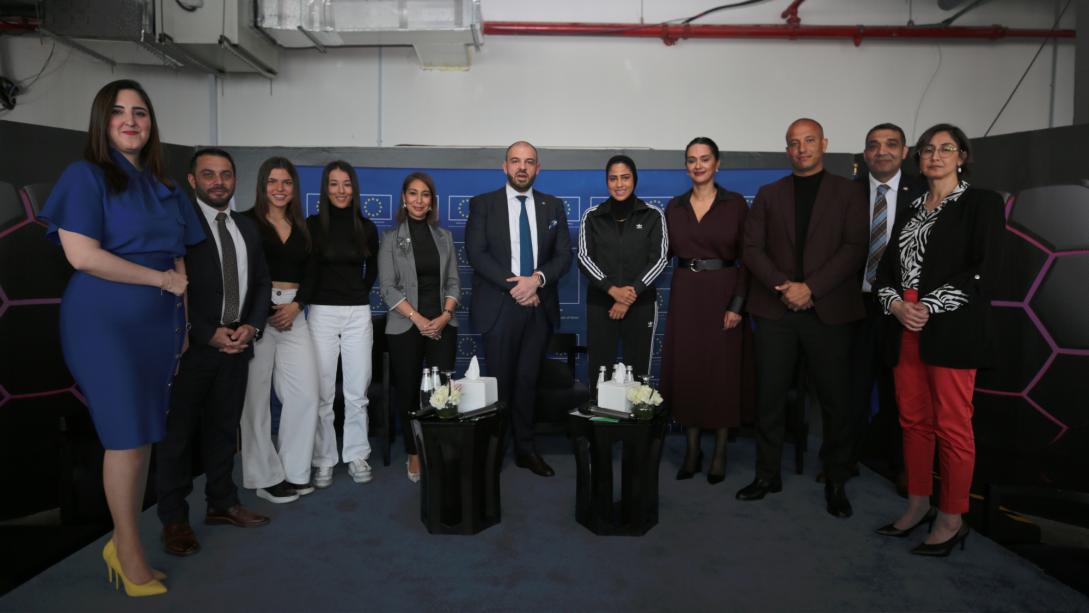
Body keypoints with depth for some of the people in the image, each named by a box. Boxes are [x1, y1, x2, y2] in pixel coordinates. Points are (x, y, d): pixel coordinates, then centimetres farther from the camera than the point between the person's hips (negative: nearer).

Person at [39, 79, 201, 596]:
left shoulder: (164, 187, 14)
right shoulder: (85, 176, -4)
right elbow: (82, 255, -16)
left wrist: (182, 321, 6)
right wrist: (161, 279, -11)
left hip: (157, 326, 6)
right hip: (103, 323, -5)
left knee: (142, 437, 8)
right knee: (127, 437, -3)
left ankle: (123, 542, 22)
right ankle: (130, 557, 12)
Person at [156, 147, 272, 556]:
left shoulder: (247, 228, 12)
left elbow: (262, 283, 13)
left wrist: (251, 326, -3)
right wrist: (209, 334, -15)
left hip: (237, 343, 6)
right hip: (191, 346, -5)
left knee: (224, 428, 15)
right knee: (178, 433, 4)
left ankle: (222, 504, 28)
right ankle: (174, 519, 16)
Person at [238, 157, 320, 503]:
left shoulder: (301, 227, 16)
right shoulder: (247, 222, 1)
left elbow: (308, 275, 13)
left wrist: (296, 305, -4)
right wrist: (264, 312, -10)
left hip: (293, 314, 5)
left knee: (306, 394, -1)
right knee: (257, 396, 0)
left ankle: (294, 471, 12)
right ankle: (265, 476, 11)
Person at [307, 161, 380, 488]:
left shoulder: (366, 227, 6)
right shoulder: (312, 224, -1)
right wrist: (326, 294, 9)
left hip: (358, 314, 2)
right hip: (322, 313, -2)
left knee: (357, 393, 5)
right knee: (323, 393, 1)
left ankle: (356, 456, 16)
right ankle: (324, 460, 12)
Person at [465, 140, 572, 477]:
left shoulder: (553, 206, 11)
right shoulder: (483, 204, 3)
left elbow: (563, 255, 5)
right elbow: (476, 253, -6)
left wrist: (537, 279, -13)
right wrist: (513, 286, -13)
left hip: (539, 307, 3)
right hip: (499, 307, -2)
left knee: (528, 380, 8)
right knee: (499, 382, 1)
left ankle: (525, 449, 19)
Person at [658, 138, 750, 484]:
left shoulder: (735, 204, -2)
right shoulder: (674, 207, 7)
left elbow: (746, 258, -5)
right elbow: (669, 252, 12)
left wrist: (738, 304, -11)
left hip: (722, 294, -3)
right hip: (685, 295, 3)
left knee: (722, 370, 3)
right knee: (685, 368, 5)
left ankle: (719, 453, 17)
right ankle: (692, 449, 18)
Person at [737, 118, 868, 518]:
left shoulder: (848, 193, 8)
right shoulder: (769, 195, 14)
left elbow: (854, 248, -3)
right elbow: (752, 248, 5)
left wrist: (811, 288, -13)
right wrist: (782, 286, -10)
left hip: (829, 310, -1)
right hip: (775, 310, 2)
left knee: (835, 400, 4)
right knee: (769, 397, 4)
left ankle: (835, 482, 19)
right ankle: (768, 474, 18)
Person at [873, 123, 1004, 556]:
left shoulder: (981, 203, 2)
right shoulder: (911, 209, 18)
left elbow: (983, 272, -8)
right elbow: (885, 268, 13)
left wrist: (928, 307, -15)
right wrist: (896, 304, -6)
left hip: (951, 331, -5)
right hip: (905, 329, 5)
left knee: (952, 426, -2)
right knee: (913, 421, 10)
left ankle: (952, 520, 11)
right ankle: (918, 506, 22)